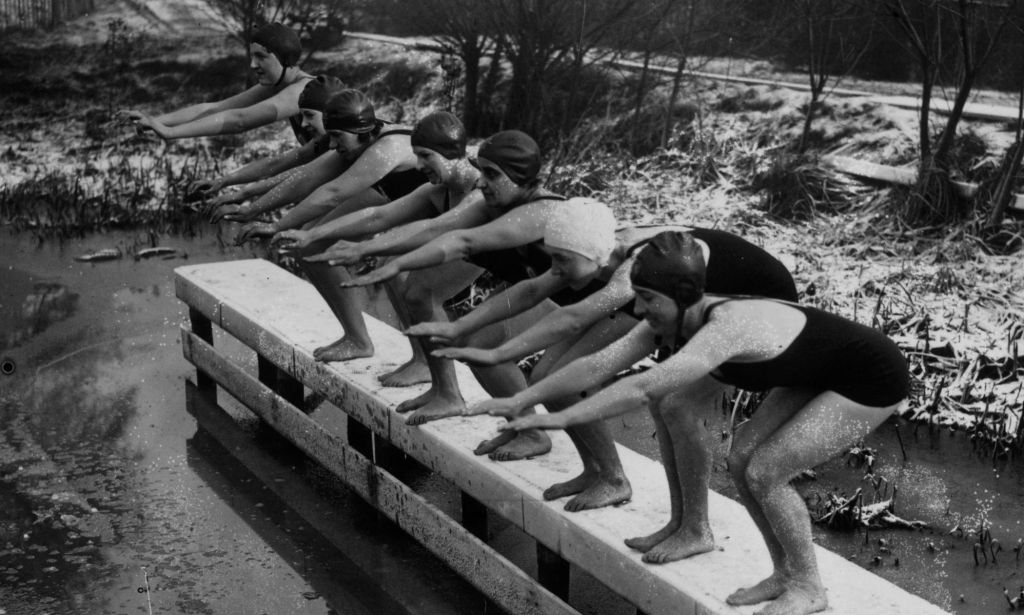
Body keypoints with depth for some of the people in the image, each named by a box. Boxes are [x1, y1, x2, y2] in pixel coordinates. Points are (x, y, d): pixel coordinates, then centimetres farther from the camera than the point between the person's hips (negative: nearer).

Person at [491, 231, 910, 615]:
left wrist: (560, 419, -39)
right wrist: (520, 401, -14)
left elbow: (644, 389, -42)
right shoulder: (670, 321, -10)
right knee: (742, 460, 1)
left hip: (874, 381, -9)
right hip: (818, 378, 9)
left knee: (765, 473, -13)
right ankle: (785, 574, 17)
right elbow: (598, 365, -10)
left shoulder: (727, 327, -35)